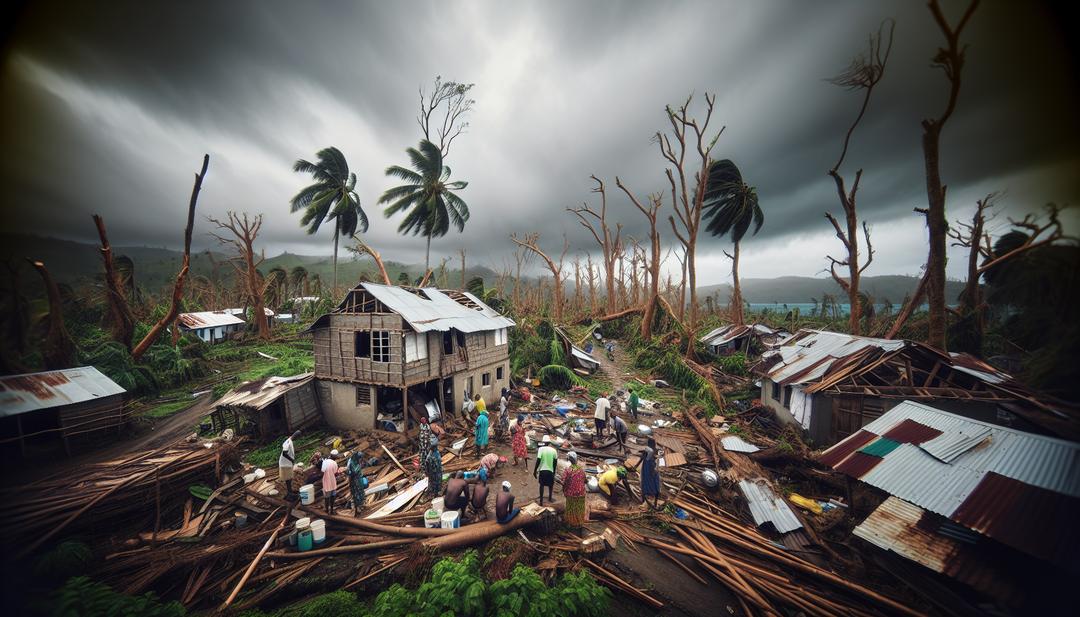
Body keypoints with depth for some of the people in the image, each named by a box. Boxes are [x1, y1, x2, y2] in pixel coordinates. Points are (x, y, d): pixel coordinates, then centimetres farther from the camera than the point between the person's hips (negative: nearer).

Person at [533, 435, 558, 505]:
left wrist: (535, 470, -6)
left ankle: (541, 501, 17)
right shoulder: (554, 450, -6)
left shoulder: (541, 449, -12)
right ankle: (550, 497, 39)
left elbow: (538, 460, -15)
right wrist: (554, 471, 15)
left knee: (542, 485, 16)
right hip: (550, 470, 1)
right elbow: (555, 462, 1)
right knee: (551, 484, 25)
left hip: (542, 469, -1)